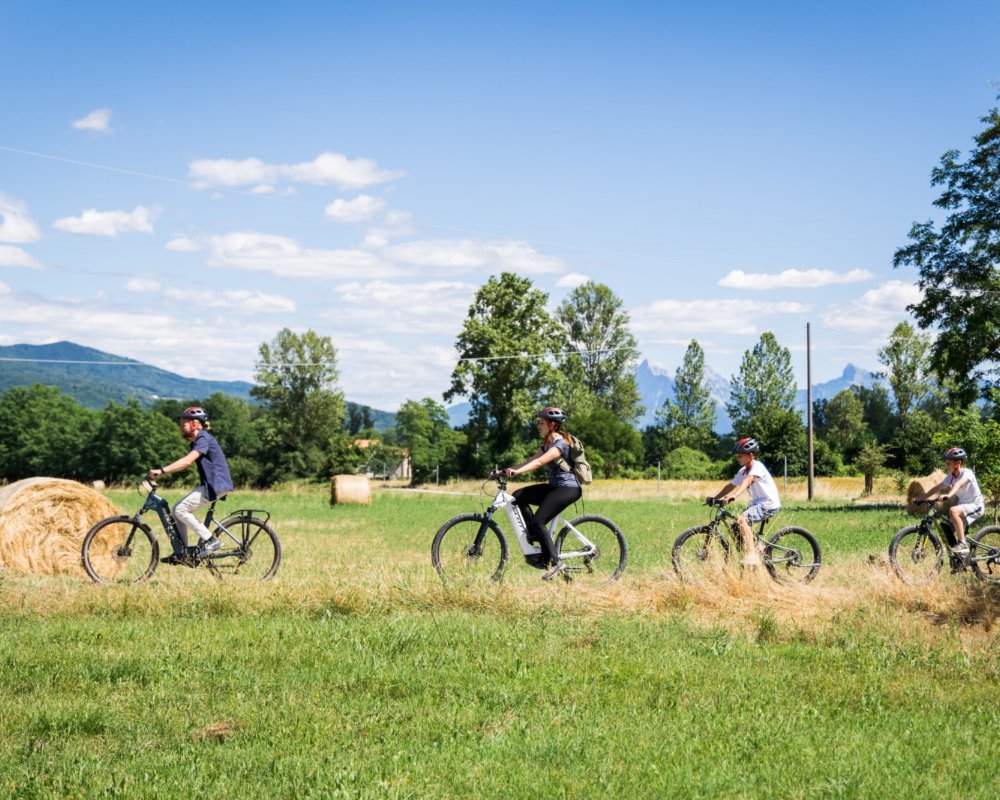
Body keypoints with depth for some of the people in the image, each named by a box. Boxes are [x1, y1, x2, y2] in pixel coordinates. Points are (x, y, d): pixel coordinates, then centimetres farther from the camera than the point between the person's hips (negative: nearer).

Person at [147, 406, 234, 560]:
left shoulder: (204, 439, -15)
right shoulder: (197, 441, 18)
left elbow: (187, 461, -27)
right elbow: (185, 462, 15)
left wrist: (162, 471, -32)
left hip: (216, 485, -10)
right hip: (209, 484, 10)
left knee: (181, 510, -14)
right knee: (178, 510, 7)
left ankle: (211, 541, -10)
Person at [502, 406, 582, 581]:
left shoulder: (560, 444, -16)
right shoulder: (547, 443, 14)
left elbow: (539, 462, -31)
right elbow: (529, 461, 8)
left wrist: (516, 471, -43)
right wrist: (506, 470, -4)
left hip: (568, 488, -9)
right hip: (555, 486, 9)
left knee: (538, 521, -21)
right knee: (519, 496, -3)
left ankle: (555, 563, -17)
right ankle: (535, 537, 2)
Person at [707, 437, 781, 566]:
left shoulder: (757, 467, -18)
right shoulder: (743, 471, 9)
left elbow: (747, 481, -35)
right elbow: (731, 486, 12)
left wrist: (734, 496, -51)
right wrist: (714, 498, 3)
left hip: (769, 504, -10)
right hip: (757, 503, 10)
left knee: (741, 519, -28)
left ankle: (751, 557, -30)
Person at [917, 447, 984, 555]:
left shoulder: (967, 473, -20)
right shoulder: (950, 476, 3)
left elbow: (959, 483, -39)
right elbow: (938, 488, 3)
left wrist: (948, 495, -57)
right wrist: (922, 498, -6)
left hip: (975, 506, -8)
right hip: (963, 505, 8)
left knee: (953, 510, -35)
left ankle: (963, 544, -29)